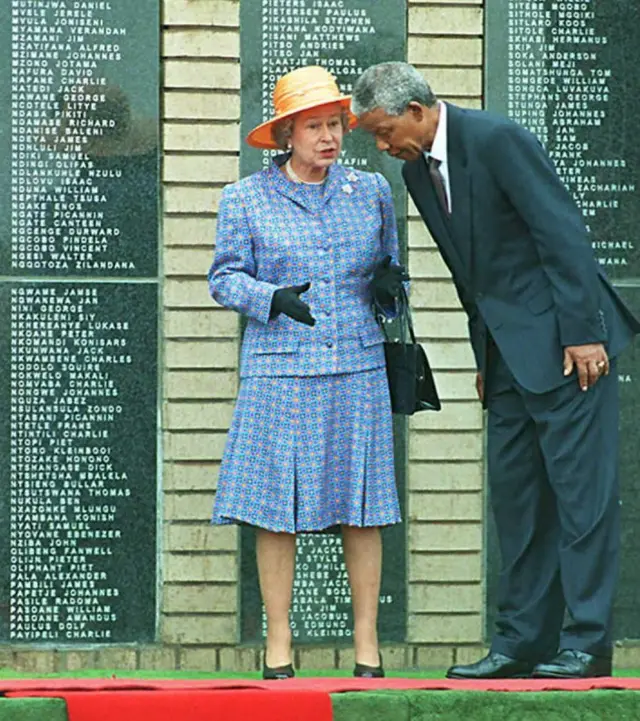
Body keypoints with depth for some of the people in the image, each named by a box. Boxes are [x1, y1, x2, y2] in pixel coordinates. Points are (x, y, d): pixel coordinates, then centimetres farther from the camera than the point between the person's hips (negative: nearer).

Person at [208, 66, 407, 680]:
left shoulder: (370, 191, 11)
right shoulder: (245, 199, 4)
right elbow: (225, 278, 5)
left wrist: (388, 284, -1)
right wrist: (273, 298, -13)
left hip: (356, 367, 2)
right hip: (278, 370, -2)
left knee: (362, 509, -1)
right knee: (276, 509, -4)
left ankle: (367, 646, 6)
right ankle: (278, 647, 4)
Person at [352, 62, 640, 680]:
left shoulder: (496, 140, -15)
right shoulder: (417, 171, 11)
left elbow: (563, 231, -16)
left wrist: (583, 332, -19)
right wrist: (484, 357, 16)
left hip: (564, 341, -9)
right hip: (507, 351, 9)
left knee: (580, 489, -7)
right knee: (514, 492, 7)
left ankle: (587, 644, -6)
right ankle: (522, 640, 10)